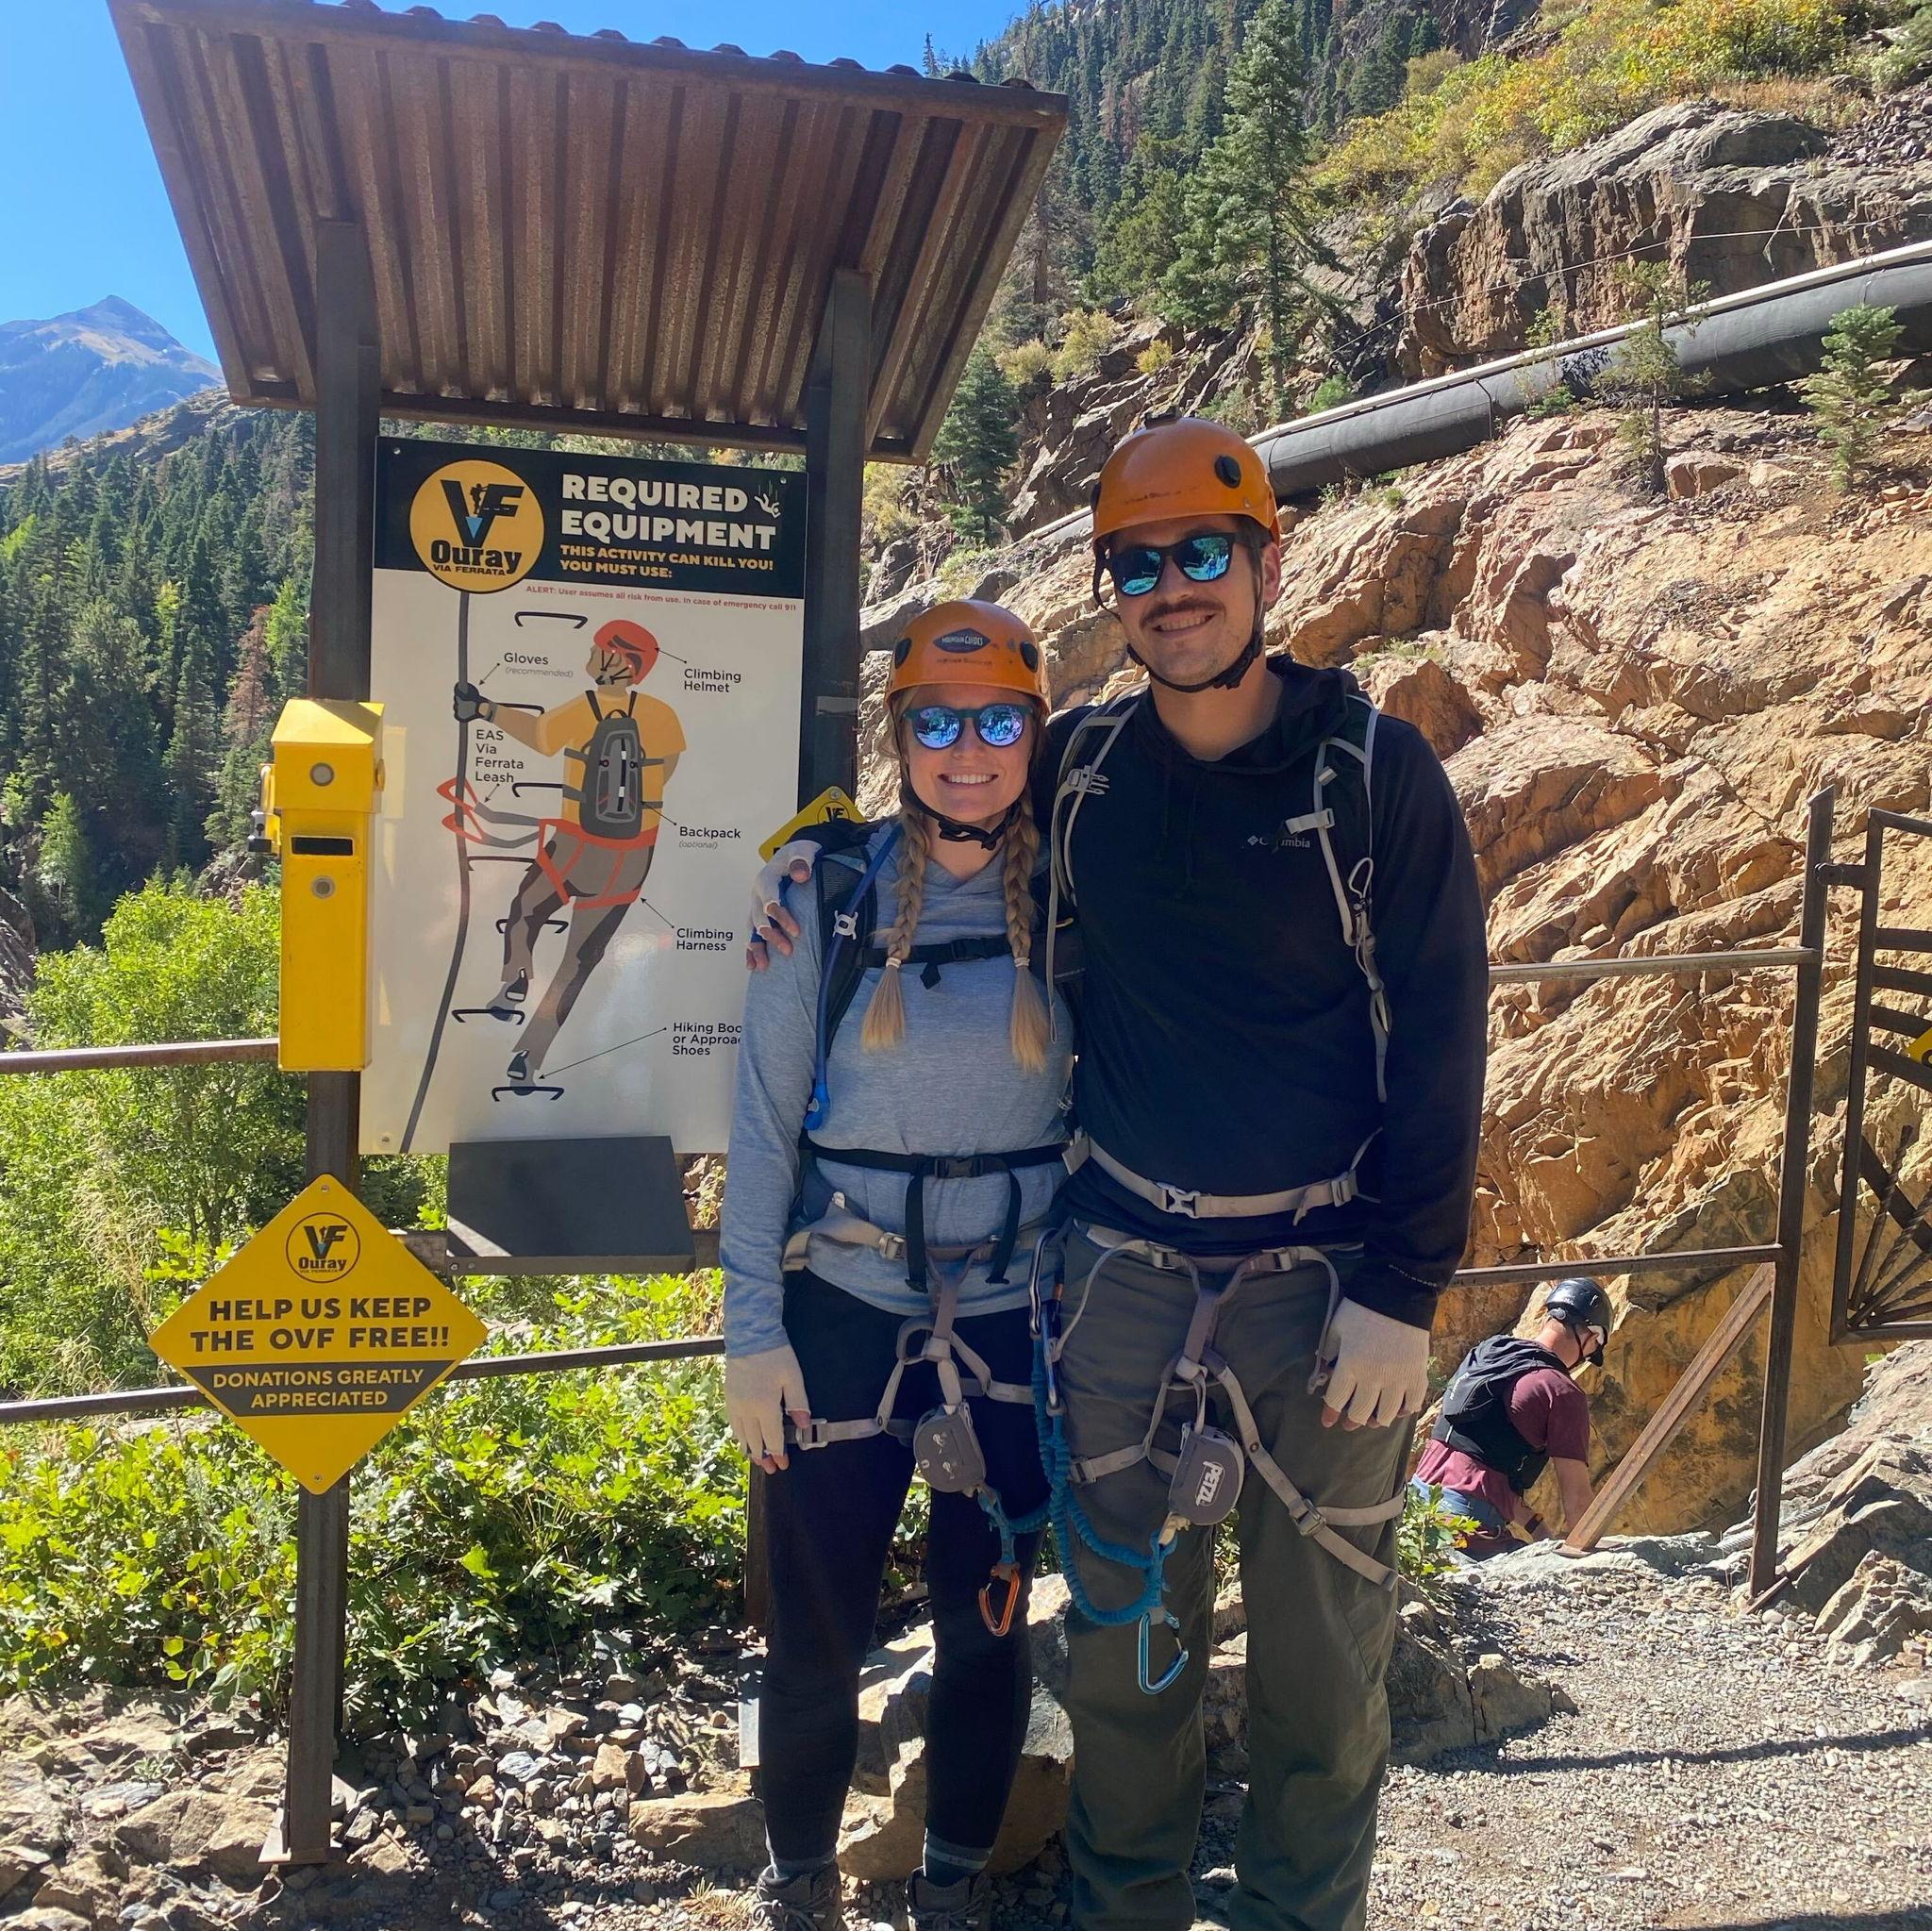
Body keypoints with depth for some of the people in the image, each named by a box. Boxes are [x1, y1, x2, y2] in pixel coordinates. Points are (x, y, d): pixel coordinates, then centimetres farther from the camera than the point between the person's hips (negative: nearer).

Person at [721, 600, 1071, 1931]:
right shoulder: (829, 898, -3)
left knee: (989, 1617, 13)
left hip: (1018, 1315, 1)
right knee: (819, 1622, 9)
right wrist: (752, 1326, -3)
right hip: (843, 1308, 0)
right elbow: (767, 1120, -1)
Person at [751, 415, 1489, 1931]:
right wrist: (817, 852, 4)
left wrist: (1401, 1291, -11)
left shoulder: (1376, 774, -7)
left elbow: (1439, 1046, -7)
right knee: (1125, 1640, 15)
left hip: (1323, 1283, -2)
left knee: (1323, 1660, 10)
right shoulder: (1079, 769, 3)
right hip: (1123, 1277, 3)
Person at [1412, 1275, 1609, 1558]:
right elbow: (1576, 1498, -6)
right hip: (1469, 1521, -7)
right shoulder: (1564, 1394, -5)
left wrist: (1534, 1526, 24)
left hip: (1419, 1494, 7)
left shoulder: (1485, 1352, 16)